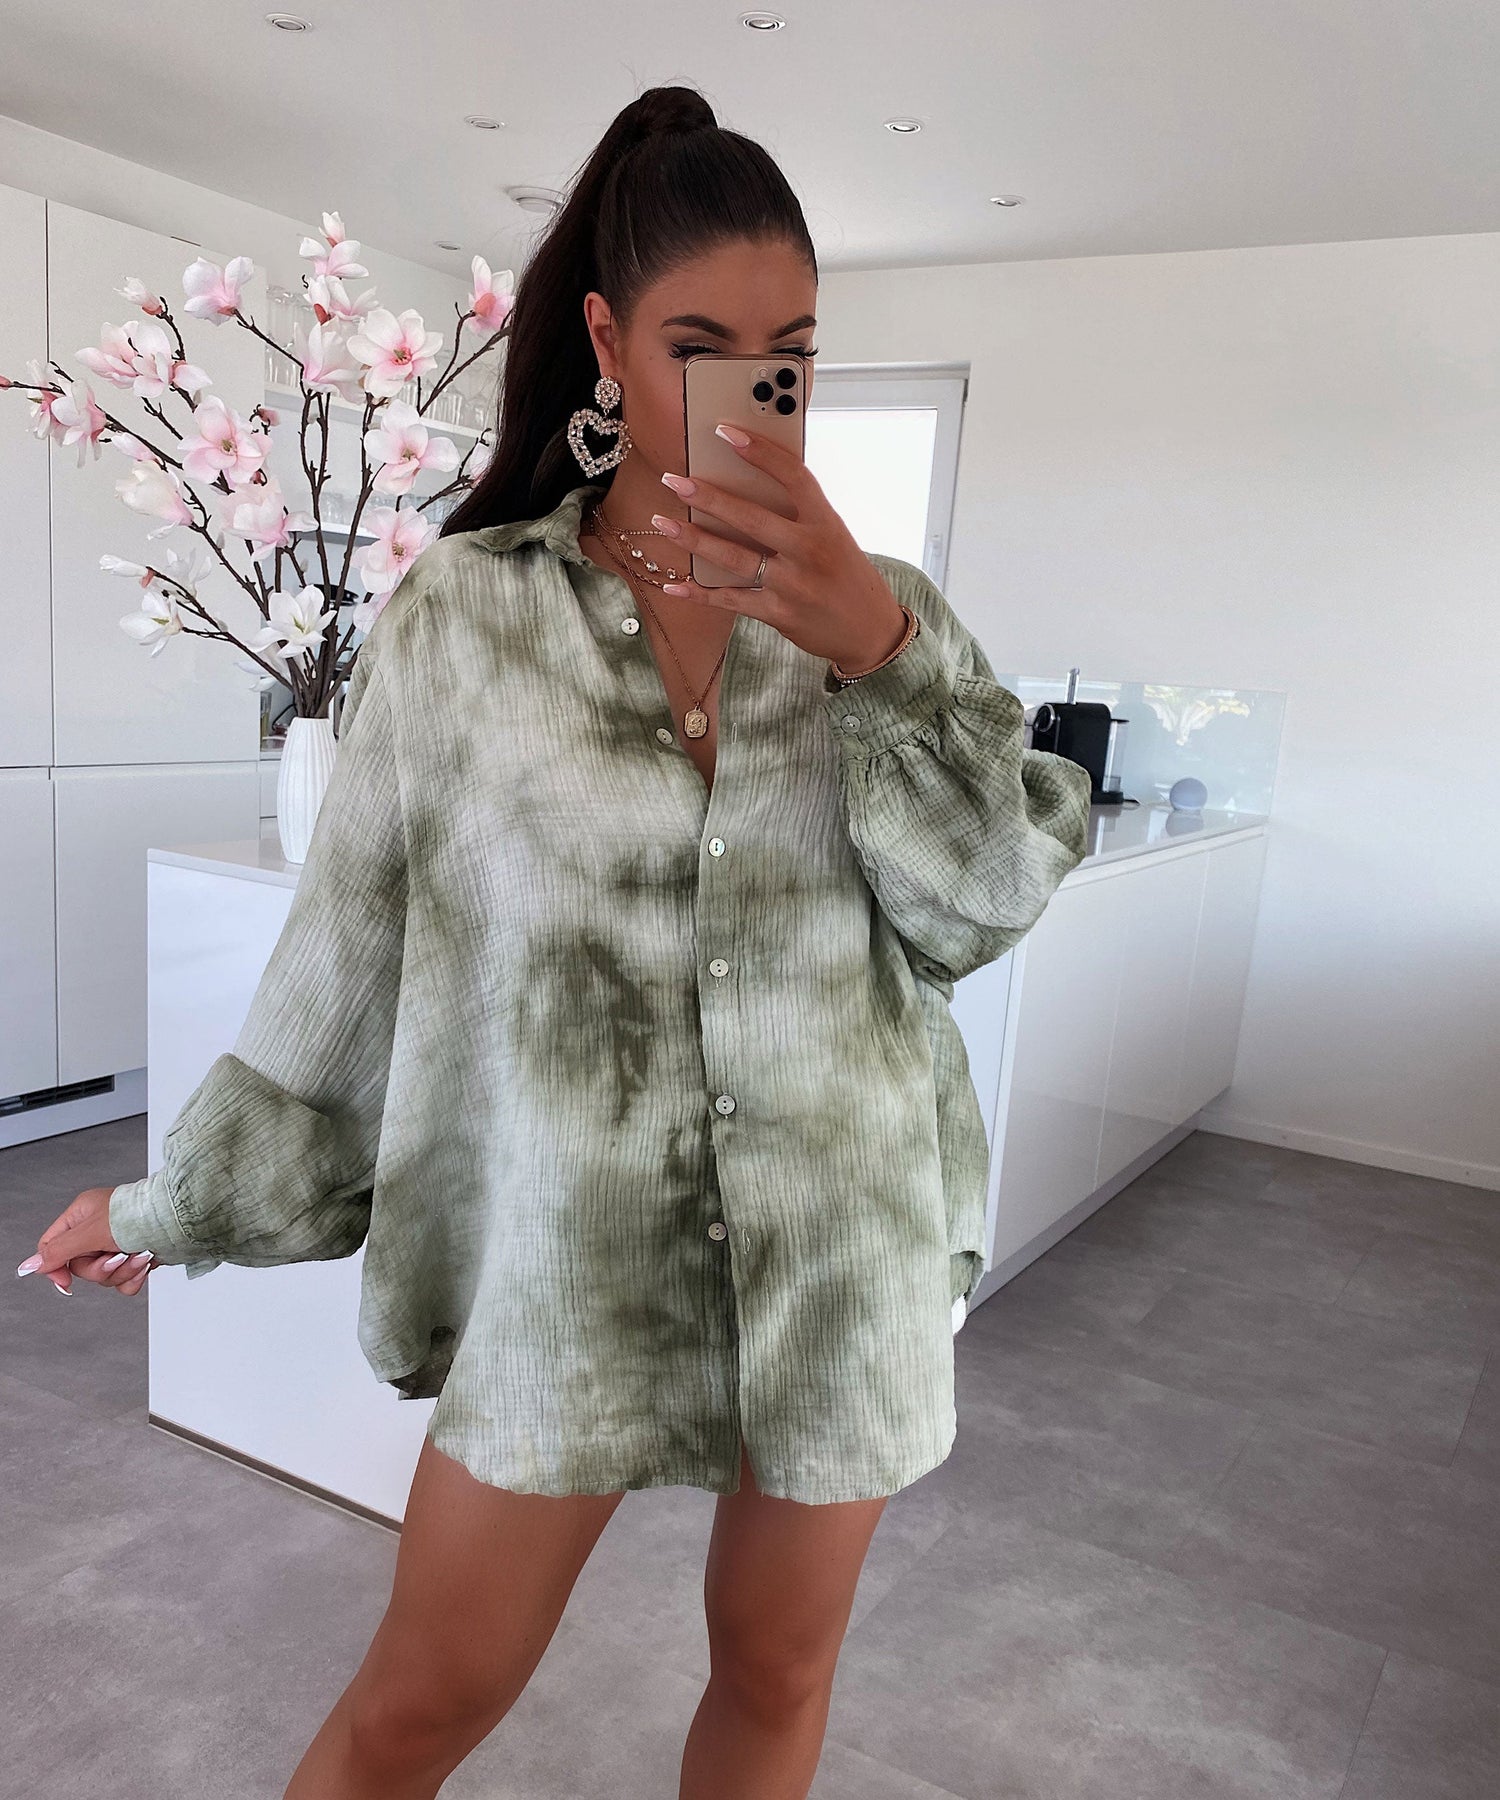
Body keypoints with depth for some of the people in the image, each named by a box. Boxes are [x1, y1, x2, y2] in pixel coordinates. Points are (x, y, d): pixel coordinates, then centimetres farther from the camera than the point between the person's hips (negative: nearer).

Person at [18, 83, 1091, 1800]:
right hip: (568, 1250, -2)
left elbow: (991, 900, -6)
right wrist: (177, 1203, 8)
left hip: (842, 1248, 3)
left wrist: (882, 657, -20)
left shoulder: (883, 606, 1)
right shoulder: (460, 615, -4)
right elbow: (347, 951, 2)